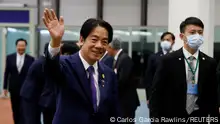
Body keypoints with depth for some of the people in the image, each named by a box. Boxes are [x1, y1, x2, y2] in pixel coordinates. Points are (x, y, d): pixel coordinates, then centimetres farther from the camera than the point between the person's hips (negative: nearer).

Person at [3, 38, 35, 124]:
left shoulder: (31, 59, -4)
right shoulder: (10, 57, 2)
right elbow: (6, 73, 5)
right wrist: (5, 87, 3)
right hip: (14, 88, 2)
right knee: (15, 110, 10)